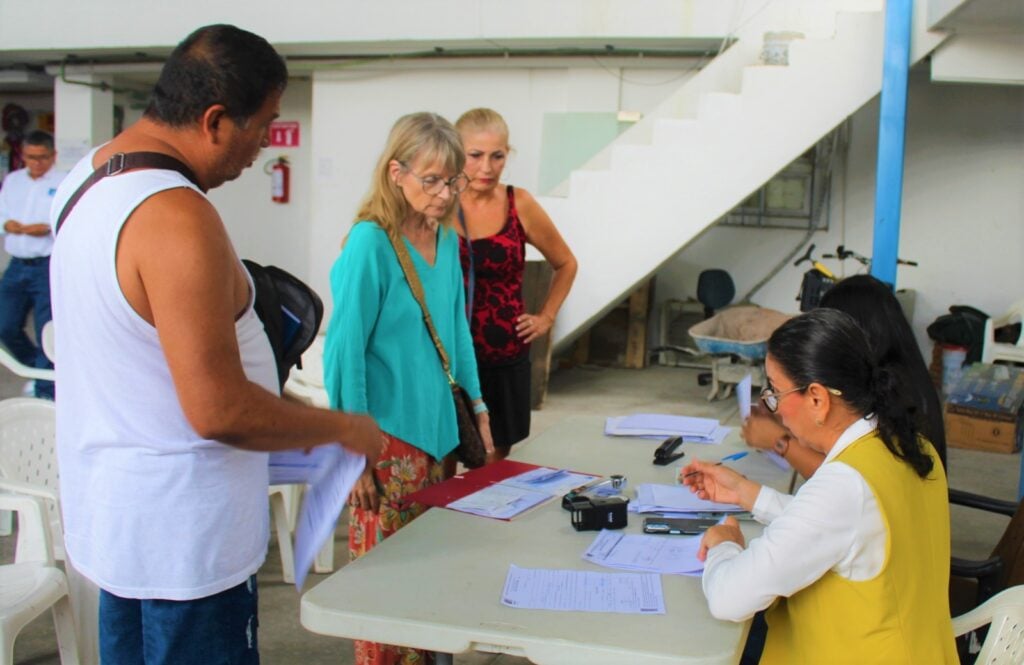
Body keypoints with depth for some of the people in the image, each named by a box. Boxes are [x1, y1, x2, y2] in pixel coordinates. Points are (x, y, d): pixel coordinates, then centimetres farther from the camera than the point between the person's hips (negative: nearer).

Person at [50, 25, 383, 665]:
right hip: (182, 537, -10)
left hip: (110, 510, 10)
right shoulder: (178, 220, -26)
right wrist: (344, 428, -12)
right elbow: (219, 412, -28)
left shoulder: (88, 176, 6)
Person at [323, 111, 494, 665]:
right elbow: (345, 349, -15)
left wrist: (477, 406, 16)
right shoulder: (369, 243, -15)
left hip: (437, 428, 7)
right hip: (388, 436, -7)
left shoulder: (447, 241, 6)